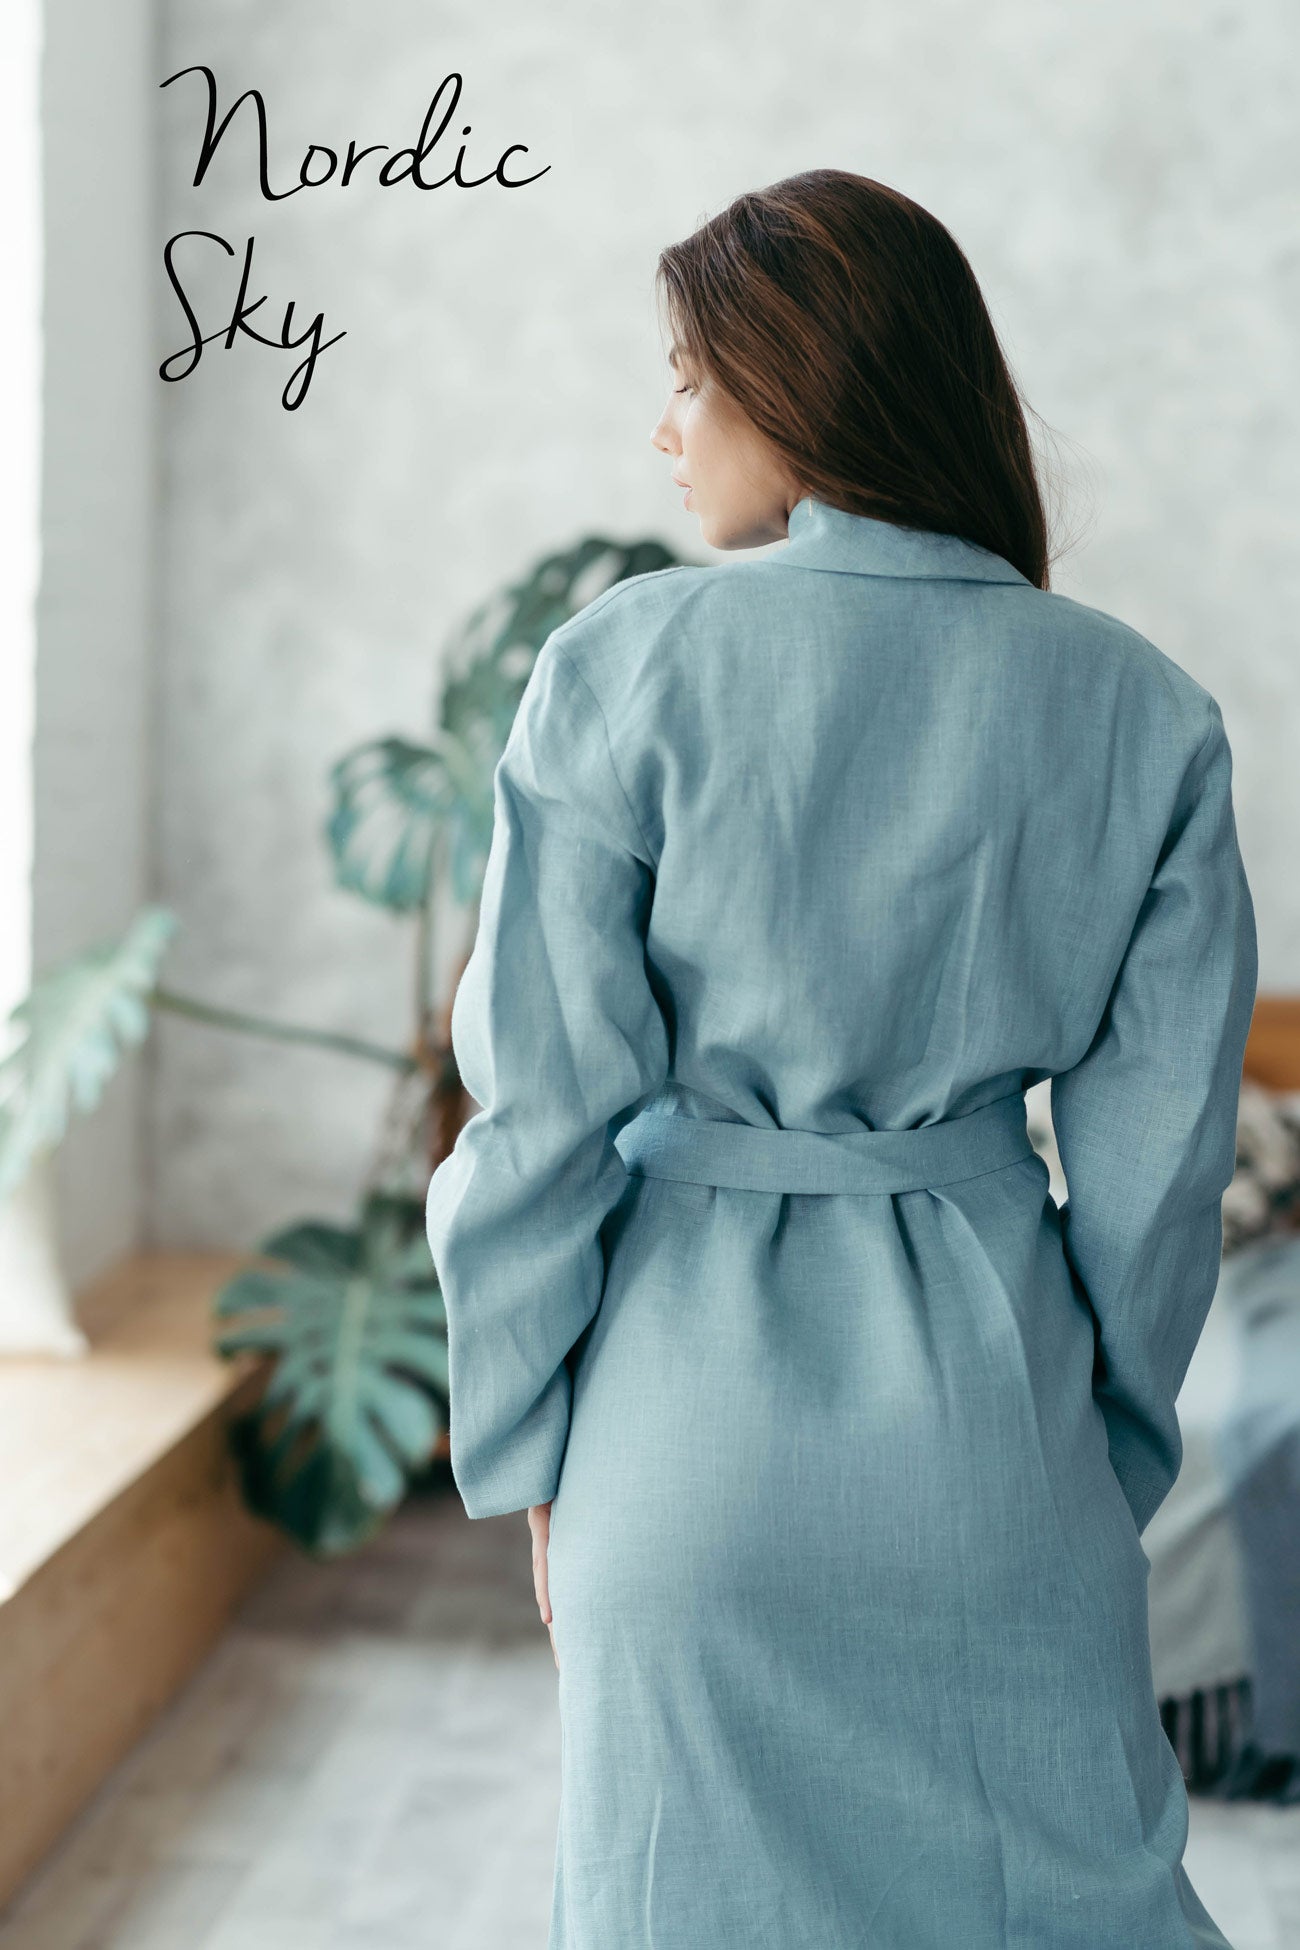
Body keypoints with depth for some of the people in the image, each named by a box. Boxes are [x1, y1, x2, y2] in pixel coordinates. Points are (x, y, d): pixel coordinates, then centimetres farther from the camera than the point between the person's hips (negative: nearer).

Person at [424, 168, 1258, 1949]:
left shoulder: (630, 666, -10)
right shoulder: (1144, 712, -3)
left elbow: (547, 1104, -8)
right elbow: (1158, 1144, 1)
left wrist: (529, 1448, 5)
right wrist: (1114, 1448, 14)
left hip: (698, 1384, -1)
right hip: (996, 1398, 2)